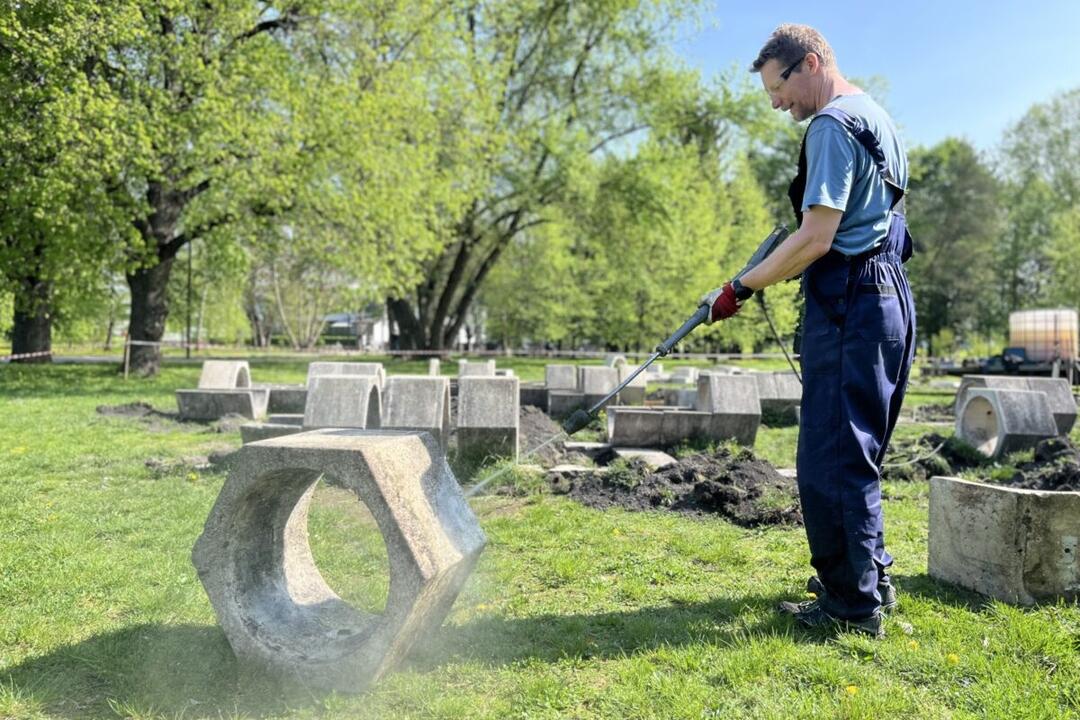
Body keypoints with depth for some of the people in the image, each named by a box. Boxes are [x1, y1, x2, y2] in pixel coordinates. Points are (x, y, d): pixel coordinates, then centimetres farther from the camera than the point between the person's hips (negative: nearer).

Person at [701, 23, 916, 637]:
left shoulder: (832, 125, -11)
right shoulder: (878, 118, 20)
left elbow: (815, 241, -19)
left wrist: (740, 288, -13)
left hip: (851, 303, -11)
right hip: (890, 295, 11)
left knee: (832, 459, -5)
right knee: (857, 454, 17)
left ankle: (854, 604, 2)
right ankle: (871, 576, 26)